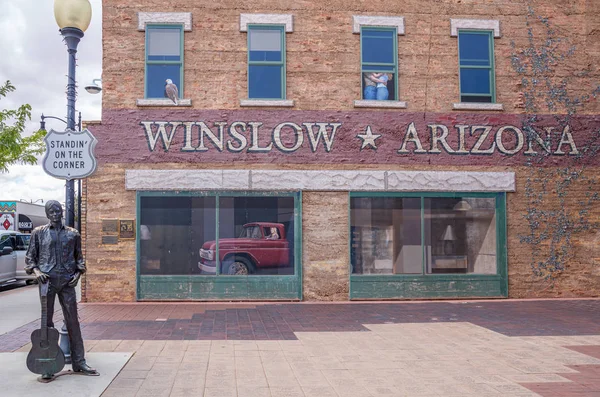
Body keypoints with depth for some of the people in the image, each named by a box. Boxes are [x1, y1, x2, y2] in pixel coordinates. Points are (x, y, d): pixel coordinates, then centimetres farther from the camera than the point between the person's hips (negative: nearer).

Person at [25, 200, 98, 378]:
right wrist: (35, 270, -7)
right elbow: (30, 256, 10)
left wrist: (78, 273, 1)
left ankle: (79, 362, 9)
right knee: (47, 321, 3)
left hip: (67, 281, 1)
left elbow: (78, 256, 17)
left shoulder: (73, 234, 11)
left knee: (72, 320, 2)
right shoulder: (39, 233, 7)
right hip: (47, 280, -1)